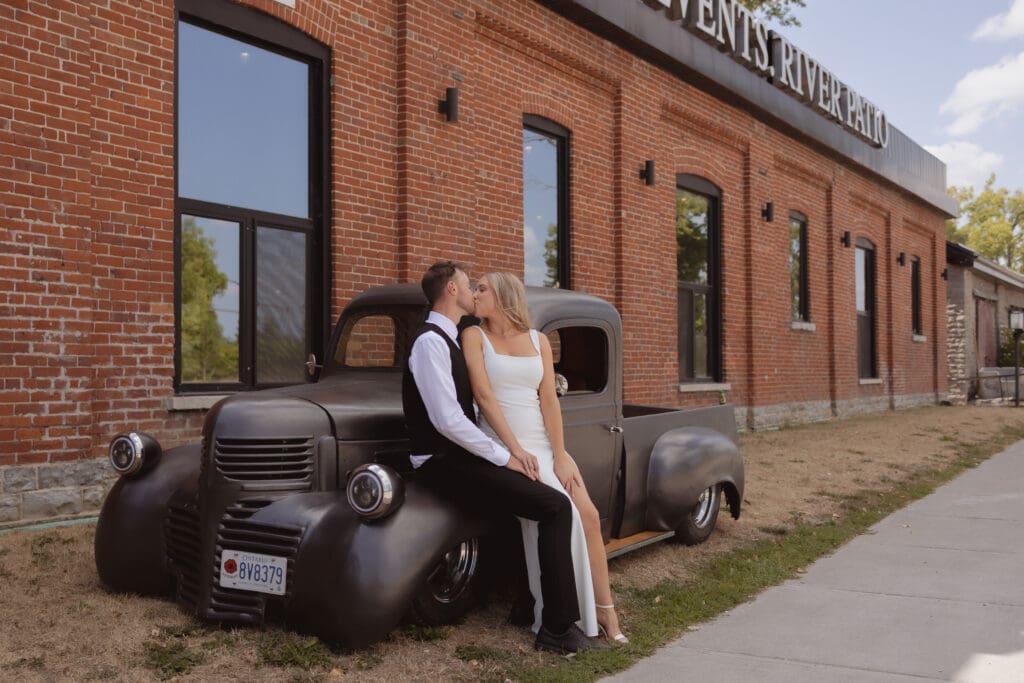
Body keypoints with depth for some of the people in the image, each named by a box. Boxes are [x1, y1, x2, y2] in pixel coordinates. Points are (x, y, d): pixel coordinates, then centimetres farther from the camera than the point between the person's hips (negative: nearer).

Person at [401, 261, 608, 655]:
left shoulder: (449, 340, 16)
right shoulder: (430, 342, -15)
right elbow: (447, 419, -23)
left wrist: (508, 449, -1)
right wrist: (503, 456, -16)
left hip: (461, 454, 10)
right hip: (443, 463, -10)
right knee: (555, 507, -18)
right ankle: (558, 628, -11)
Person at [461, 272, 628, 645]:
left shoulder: (538, 340, 10)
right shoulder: (474, 336, 2)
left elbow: (548, 399, 2)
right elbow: (483, 393, -9)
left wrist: (560, 457, -9)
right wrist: (517, 450, -17)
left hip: (545, 442, 4)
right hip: (503, 445, -4)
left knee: (589, 515, -13)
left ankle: (605, 610, -4)